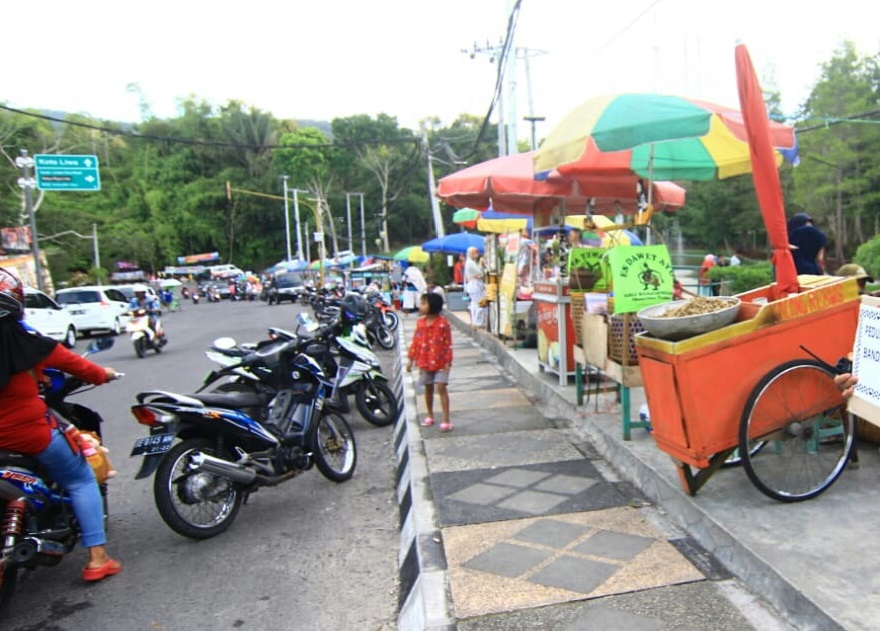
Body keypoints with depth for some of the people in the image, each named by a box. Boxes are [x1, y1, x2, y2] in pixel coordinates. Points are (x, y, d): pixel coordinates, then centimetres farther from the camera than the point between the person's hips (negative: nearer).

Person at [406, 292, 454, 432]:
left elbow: (447, 344, -10)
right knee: (428, 388, 14)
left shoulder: (443, 323, -12)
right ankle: (430, 416, 29)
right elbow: (415, 341, 8)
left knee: (441, 387, -10)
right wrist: (411, 358, 8)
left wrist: (447, 362, -12)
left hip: (440, 362, -5)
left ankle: (446, 420, -7)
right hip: (424, 362, 5)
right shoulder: (420, 322, 3)